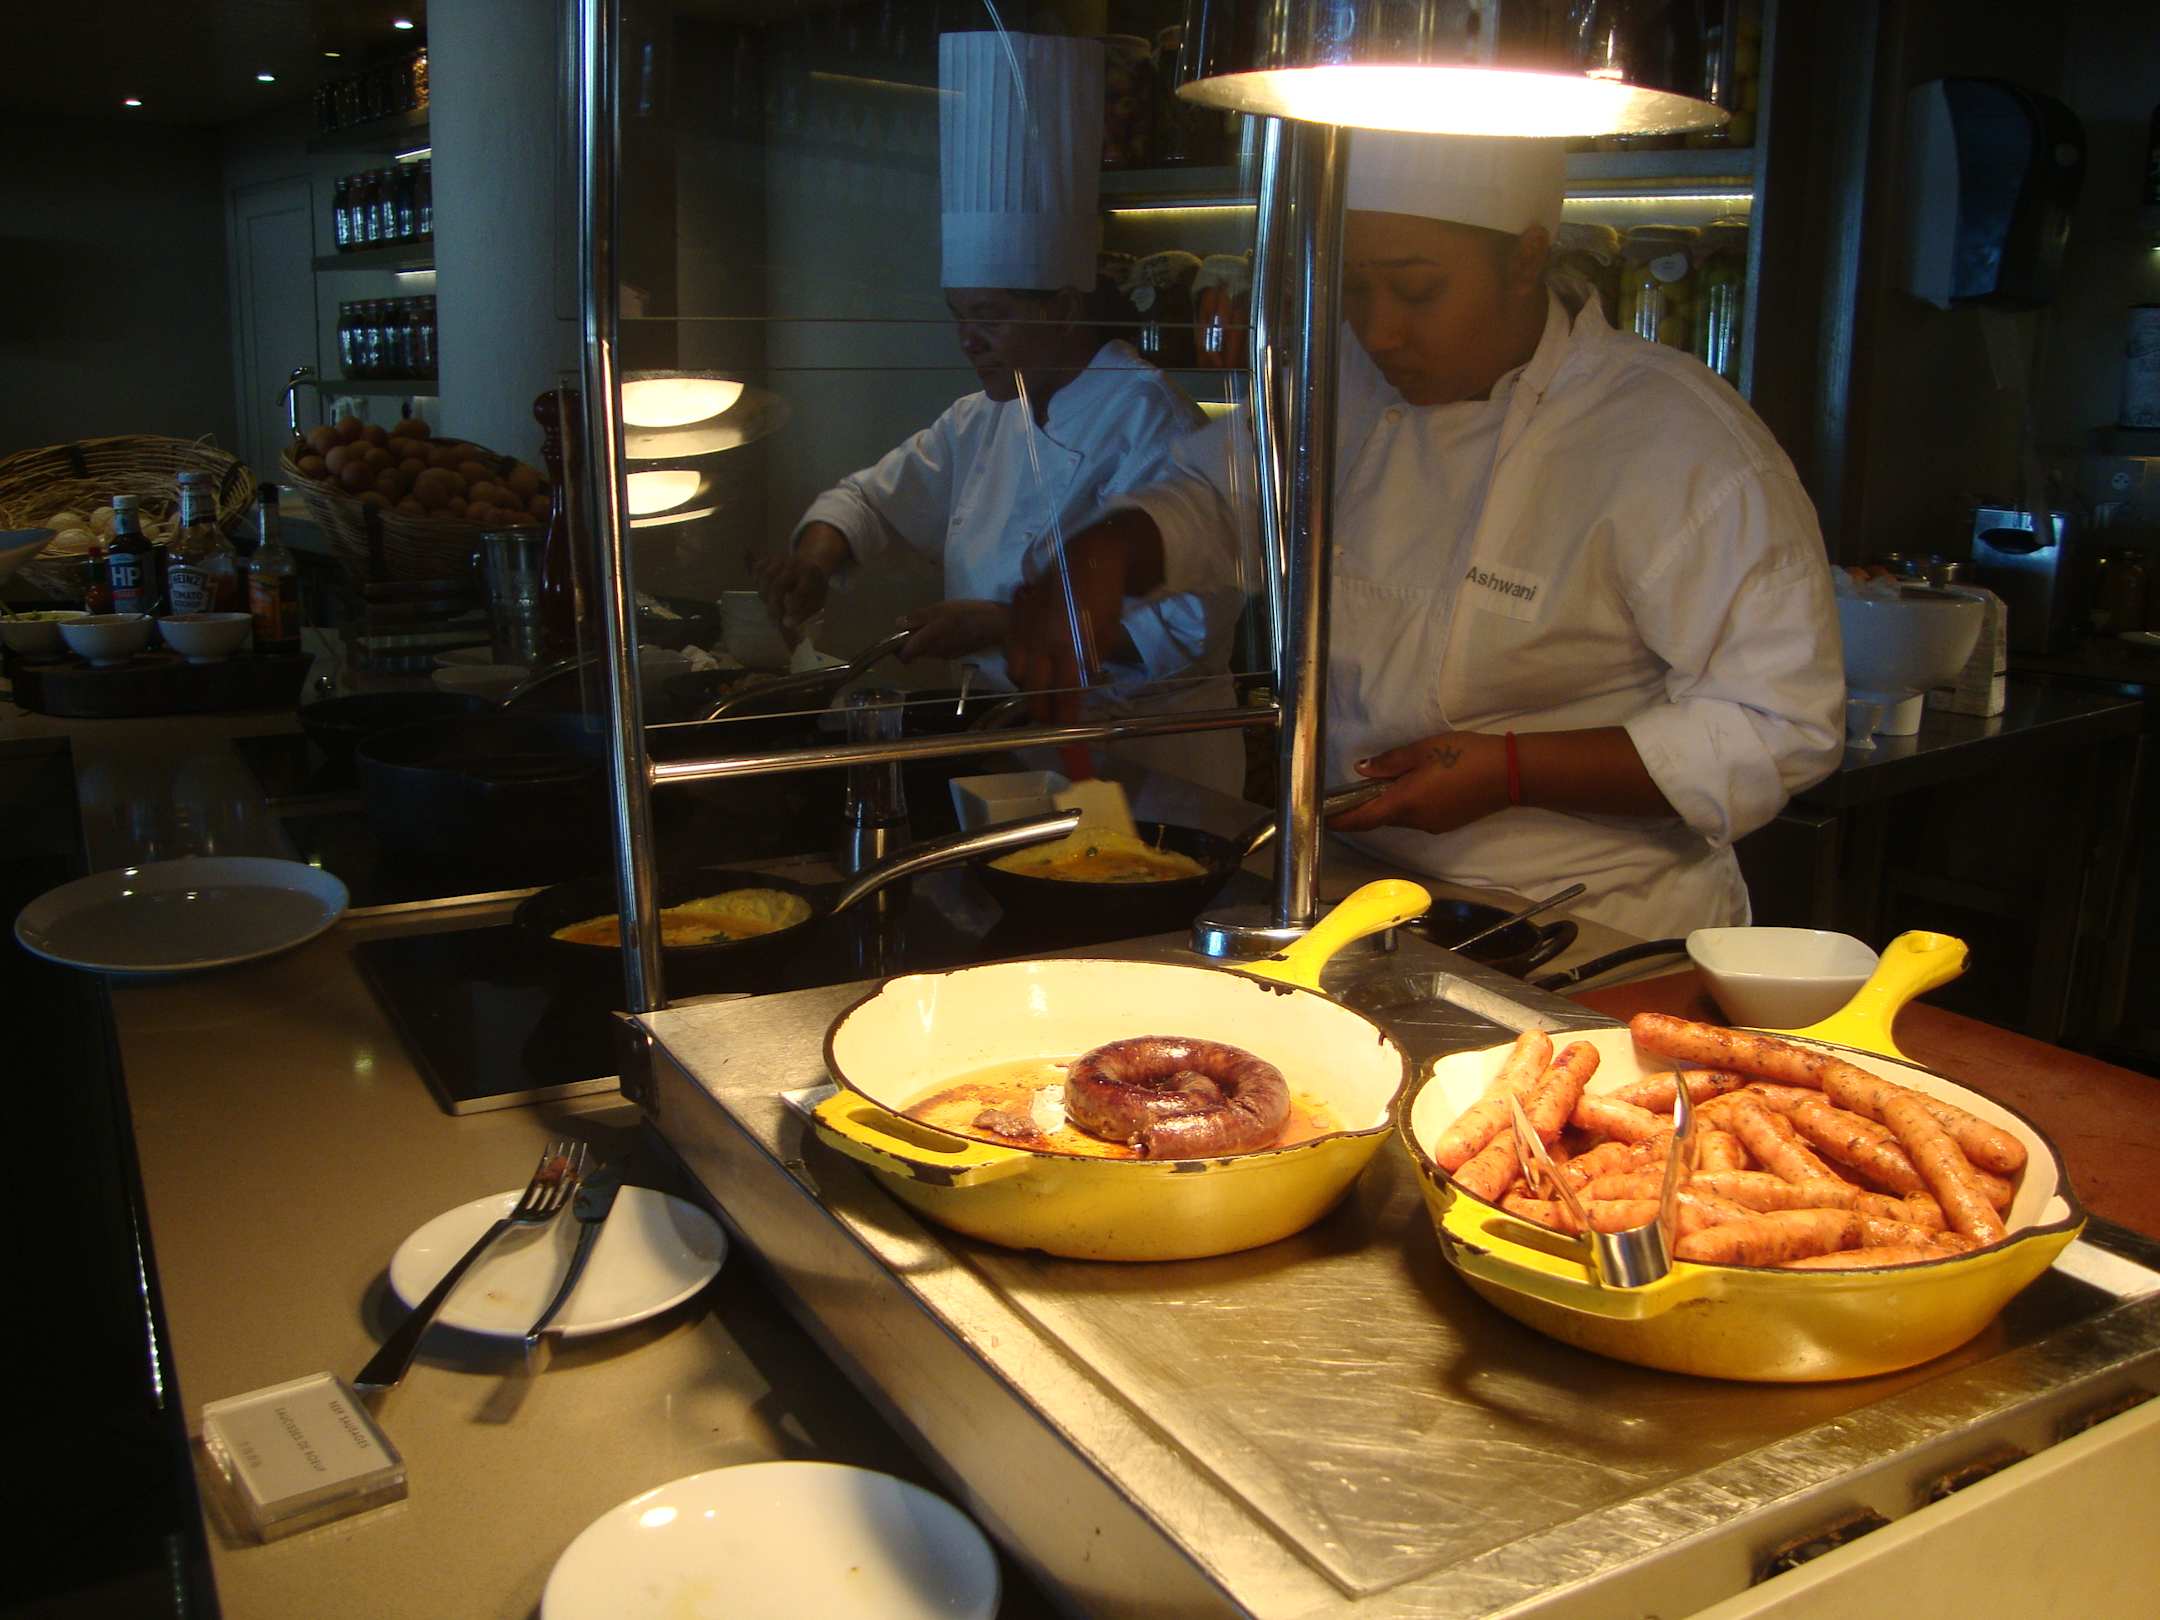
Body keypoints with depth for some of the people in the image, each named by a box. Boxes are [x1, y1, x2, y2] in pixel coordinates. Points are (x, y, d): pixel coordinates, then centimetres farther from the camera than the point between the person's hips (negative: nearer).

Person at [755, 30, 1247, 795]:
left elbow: (1191, 625, -20)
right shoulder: (984, 420, 10)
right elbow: (877, 494, 22)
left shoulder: (1152, 423, -15)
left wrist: (1003, 626, -23)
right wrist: (818, 549, -2)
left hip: (1142, 767, -6)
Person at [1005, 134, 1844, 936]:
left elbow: (1781, 727, -16)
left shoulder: (1680, 445, -15)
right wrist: (1099, 556, -2)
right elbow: (1208, 493, 20)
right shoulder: (1353, 386, 5)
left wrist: (1513, 772, -22)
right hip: (1352, 884, 5)